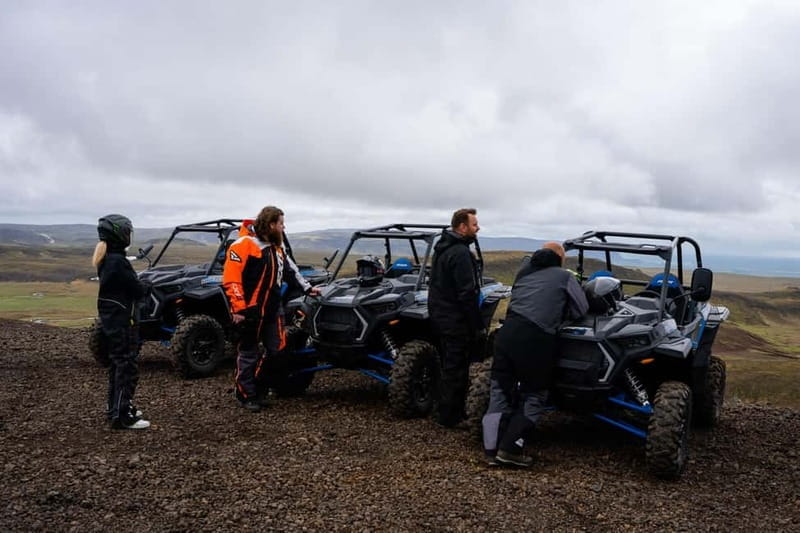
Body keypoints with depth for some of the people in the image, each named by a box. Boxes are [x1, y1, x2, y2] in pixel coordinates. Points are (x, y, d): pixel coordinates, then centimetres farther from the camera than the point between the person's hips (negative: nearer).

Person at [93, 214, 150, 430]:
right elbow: (138, 290, -18)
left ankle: (117, 409, 27)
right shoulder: (118, 261, -20)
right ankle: (122, 417, -3)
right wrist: (144, 288, 2)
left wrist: (138, 285, 1)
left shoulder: (106, 259, 10)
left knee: (118, 364, 18)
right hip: (120, 319, -10)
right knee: (127, 366, -5)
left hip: (109, 317, 10)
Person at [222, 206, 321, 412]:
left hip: (273, 307, 8)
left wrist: (307, 288, 12)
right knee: (248, 354, 4)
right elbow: (231, 278, -18)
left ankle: (259, 388, 24)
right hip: (250, 310, -7)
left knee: (277, 349, 9)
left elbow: (291, 270, 22)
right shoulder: (244, 244, -14)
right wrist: (238, 308, -21)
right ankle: (246, 395, 17)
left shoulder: (278, 246, 12)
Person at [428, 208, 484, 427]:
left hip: (440, 315, 10)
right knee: (456, 369, 1)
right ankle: (449, 417, 10)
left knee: (449, 366, 20)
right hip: (457, 320, -10)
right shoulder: (460, 253, -21)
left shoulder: (442, 248, 12)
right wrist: (478, 326, -17)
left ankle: (448, 412, 31)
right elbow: (467, 294, -24)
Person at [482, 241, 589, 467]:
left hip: (508, 332, 4)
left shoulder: (525, 271, 21)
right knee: (534, 396, 12)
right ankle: (510, 449, 4)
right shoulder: (565, 276, 9)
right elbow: (581, 310, 10)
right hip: (536, 340, -4)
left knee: (500, 391, 13)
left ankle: (493, 449, 15)